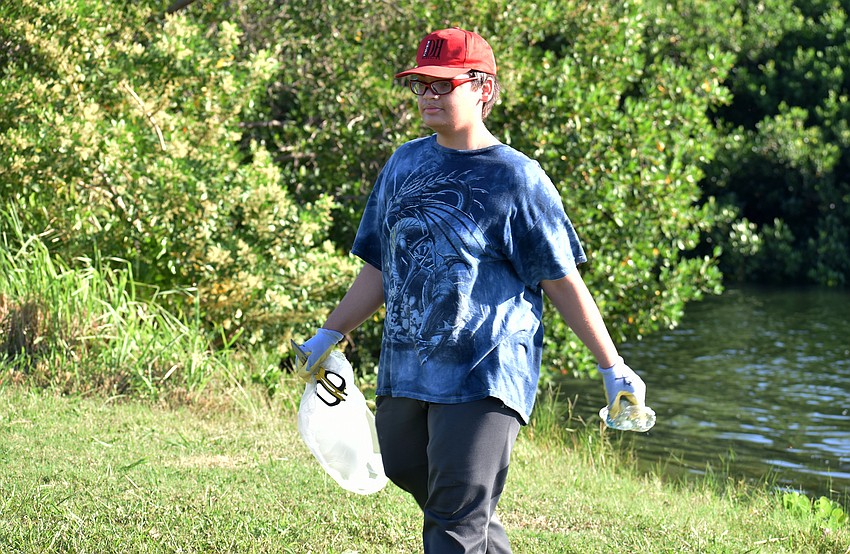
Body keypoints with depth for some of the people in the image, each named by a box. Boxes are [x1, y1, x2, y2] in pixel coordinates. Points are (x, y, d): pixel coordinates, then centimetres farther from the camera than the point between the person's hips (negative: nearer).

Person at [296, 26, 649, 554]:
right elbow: (380, 269, 19)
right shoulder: (404, 165, 11)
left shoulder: (517, 177, -6)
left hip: (485, 376, -6)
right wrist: (330, 335, 17)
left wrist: (613, 368, -5)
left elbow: (563, 282, -4)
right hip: (403, 372, 7)